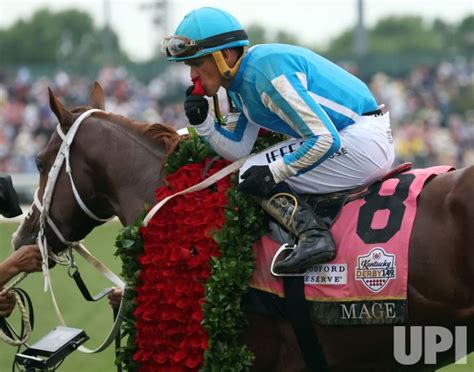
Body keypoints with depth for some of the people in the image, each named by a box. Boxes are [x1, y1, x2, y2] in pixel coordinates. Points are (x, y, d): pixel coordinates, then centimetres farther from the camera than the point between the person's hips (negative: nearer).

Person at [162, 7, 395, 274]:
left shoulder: (266, 73, -22)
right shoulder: (240, 83, 9)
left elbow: (325, 140, -25)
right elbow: (237, 149, 12)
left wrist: (273, 173, -21)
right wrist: (202, 121, -2)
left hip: (365, 140, -11)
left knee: (254, 175, -12)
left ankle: (313, 234, -23)